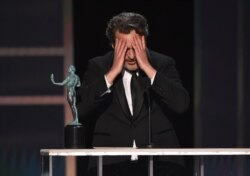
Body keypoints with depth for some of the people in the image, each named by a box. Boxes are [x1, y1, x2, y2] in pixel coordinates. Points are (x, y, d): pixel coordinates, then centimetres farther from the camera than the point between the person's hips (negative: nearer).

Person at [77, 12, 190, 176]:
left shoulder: (163, 64, 6)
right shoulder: (97, 67, 7)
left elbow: (182, 104, -9)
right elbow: (80, 108, -7)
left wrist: (148, 68, -12)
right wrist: (112, 73, -11)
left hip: (159, 161, 0)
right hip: (111, 162, 0)